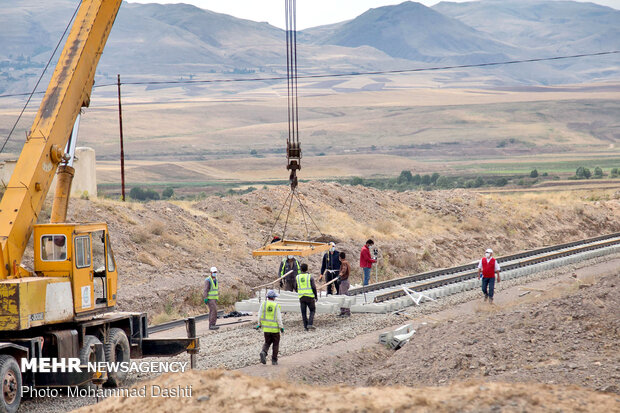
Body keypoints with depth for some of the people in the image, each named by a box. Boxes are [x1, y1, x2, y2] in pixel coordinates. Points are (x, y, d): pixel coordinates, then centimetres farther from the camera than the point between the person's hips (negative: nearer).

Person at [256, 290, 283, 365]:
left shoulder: (263, 304, -3)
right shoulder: (276, 306, -10)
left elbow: (260, 315, -3)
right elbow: (279, 317, -12)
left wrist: (259, 324, 9)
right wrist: (281, 327, -4)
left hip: (266, 328, 3)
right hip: (275, 328, -3)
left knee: (267, 342, 16)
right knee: (276, 344, 13)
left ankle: (264, 352, -13)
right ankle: (274, 360, 12)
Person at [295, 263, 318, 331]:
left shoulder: (297, 277, 2)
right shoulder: (310, 277, -7)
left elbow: (296, 288, 8)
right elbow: (314, 287, -10)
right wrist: (316, 296, 3)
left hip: (301, 297, 3)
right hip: (310, 297, -3)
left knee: (303, 312, 10)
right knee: (312, 310, 11)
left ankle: (306, 326, 7)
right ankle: (310, 324, -5)